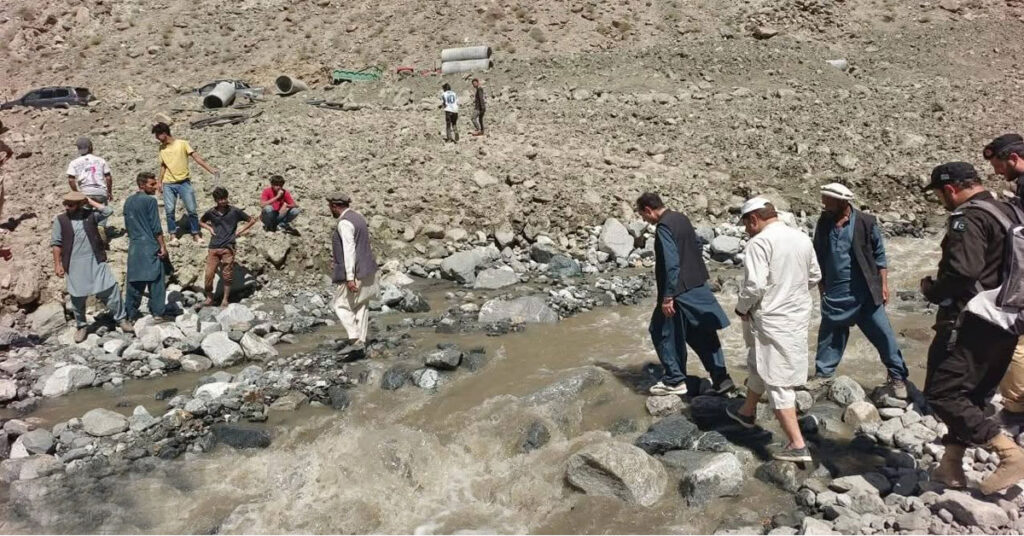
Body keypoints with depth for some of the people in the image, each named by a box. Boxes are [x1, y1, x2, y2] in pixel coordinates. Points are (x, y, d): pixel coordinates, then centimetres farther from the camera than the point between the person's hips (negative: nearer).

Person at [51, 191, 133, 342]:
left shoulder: (90, 215, 2)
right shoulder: (60, 220, -1)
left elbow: (108, 211, -13)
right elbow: (56, 243, 1)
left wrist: (90, 201, -6)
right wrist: (57, 264, -3)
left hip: (96, 261, 0)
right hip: (74, 265, 0)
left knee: (110, 290, 0)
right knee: (77, 298, 9)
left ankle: (120, 319, 13)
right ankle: (82, 326, 25)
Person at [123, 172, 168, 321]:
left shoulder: (128, 201, 11)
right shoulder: (150, 200, -9)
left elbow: (127, 226, 16)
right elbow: (156, 227, -12)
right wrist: (163, 246, -7)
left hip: (134, 246, 6)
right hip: (150, 246, -6)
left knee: (134, 281, 9)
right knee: (155, 281, 0)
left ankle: (130, 314, 11)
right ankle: (157, 313, 0)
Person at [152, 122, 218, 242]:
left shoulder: (182, 144, -3)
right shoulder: (162, 148, 11)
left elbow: (196, 157, -8)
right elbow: (163, 166, 18)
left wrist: (211, 170, -17)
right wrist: (159, 182, 15)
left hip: (184, 182, -3)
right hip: (168, 184, 3)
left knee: (191, 209, -4)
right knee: (169, 210, -4)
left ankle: (195, 234, 8)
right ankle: (173, 235, 5)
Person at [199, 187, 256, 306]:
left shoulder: (235, 211, -3)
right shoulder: (211, 213, 4)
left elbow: (252, 220, 6)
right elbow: (201, 221, 26)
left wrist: (240, 231, 0)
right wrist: (209, 228, 7)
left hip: (228, 247, -2)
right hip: (213, 247, 2)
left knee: (227, 275, 3)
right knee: (209, 274, -2)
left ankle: (225, 299, 16)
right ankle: (209, 298, 14)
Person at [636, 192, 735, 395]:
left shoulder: (664, 227, -19)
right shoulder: (681, 218, 9)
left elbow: (671, 264, -24)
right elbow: (697, 248, 18)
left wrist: (667, 297, -21)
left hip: (681, 290, -9)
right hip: (698, 285, 9)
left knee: (662, 331, 7)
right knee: (702, 333, 14)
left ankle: (675, 380, 15)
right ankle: (720, 378, 17)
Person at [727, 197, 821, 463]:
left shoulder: (760, 242, -19)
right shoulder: (802, 238, 5)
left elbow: (755, 285, -25)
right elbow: (815, 276, 15)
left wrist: (742, 308, -8)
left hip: (773, 319, -8)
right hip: (798, 314, 8)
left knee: (778, 381, -2)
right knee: (761, 364, 26)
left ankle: (797, 445, -2)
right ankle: (747, 412, 45)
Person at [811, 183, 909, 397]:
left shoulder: (865, 223, -7)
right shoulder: (824, 223, 1)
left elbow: (879, 255, -1)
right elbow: (818, 255, 11)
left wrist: (883, 285, -3)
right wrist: (821, 281, 8)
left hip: (865, 293, -2)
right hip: (834, 294, 3)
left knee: (883, 334, 1)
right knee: (829, 338, 9)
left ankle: (898, 377, 15)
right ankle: (821, 377, 21)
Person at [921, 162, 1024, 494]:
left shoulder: (968, 219, -16)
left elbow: (963, 272, -28)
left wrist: (932, 290, -10)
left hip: (972, 323, -10)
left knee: (941, 394, -7)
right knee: (971, 396, 15)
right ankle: (951, 467, 22)